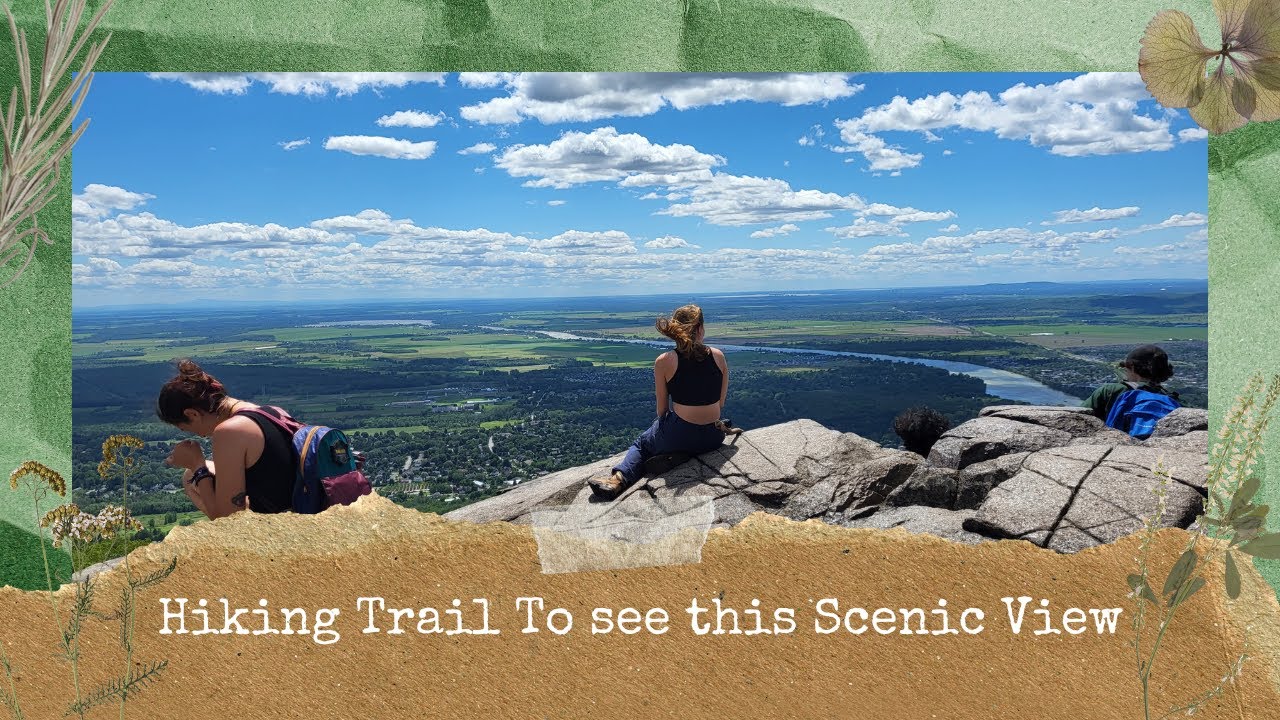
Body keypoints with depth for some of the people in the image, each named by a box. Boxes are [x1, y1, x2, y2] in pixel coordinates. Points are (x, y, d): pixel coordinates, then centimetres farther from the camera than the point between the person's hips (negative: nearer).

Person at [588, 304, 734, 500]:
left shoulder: (664, 362, -7)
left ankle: (620, 478, 1)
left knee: (642, 443, 25)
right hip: (714, 437, 4)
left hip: (679, 437, -4)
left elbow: (662, 409, 1)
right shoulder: (718, 356, 0)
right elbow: (721, 404, 8)